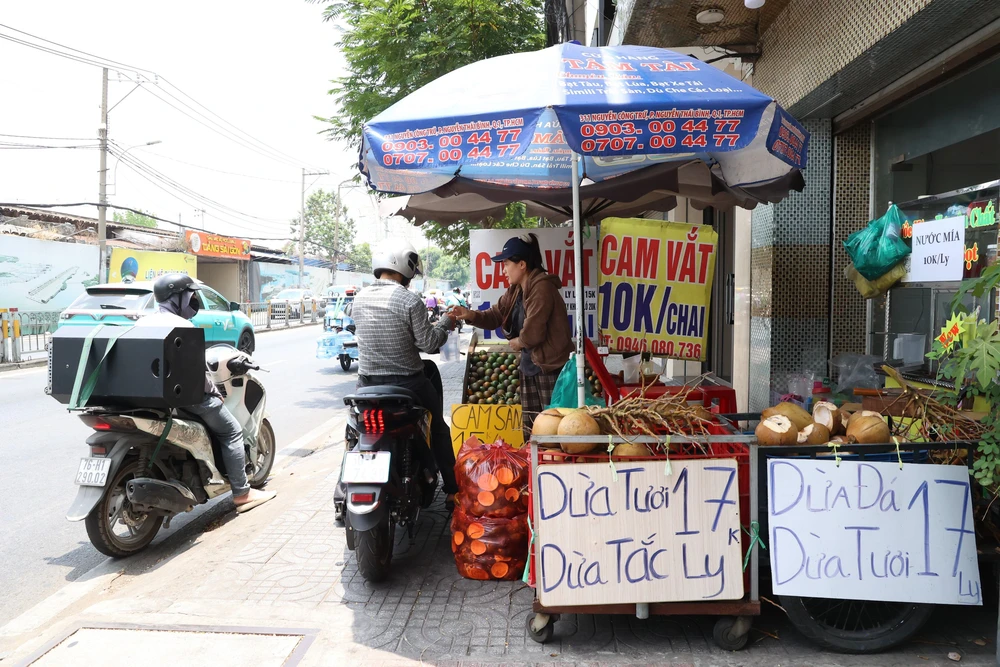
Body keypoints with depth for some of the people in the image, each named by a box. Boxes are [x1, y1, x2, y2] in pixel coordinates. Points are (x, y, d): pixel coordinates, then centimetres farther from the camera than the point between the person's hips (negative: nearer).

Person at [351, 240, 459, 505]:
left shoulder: (360, 298, 2)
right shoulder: (409, 300, -15)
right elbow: (428, 344, -13)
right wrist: (445, 323, 6)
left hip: (368, 384, 5)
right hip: (407, 384, -5)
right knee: (439, 427, 19)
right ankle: (451, 489, 20)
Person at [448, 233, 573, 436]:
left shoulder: (542, 288, -20)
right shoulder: (516, 290, 11)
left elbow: (532, 333, -25)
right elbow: (496, 315, 8)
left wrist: (518, 342, -5)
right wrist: (471, 315, -8)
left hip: (551, 366, -10)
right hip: (530, 366, 10)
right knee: (530, 424, 16)